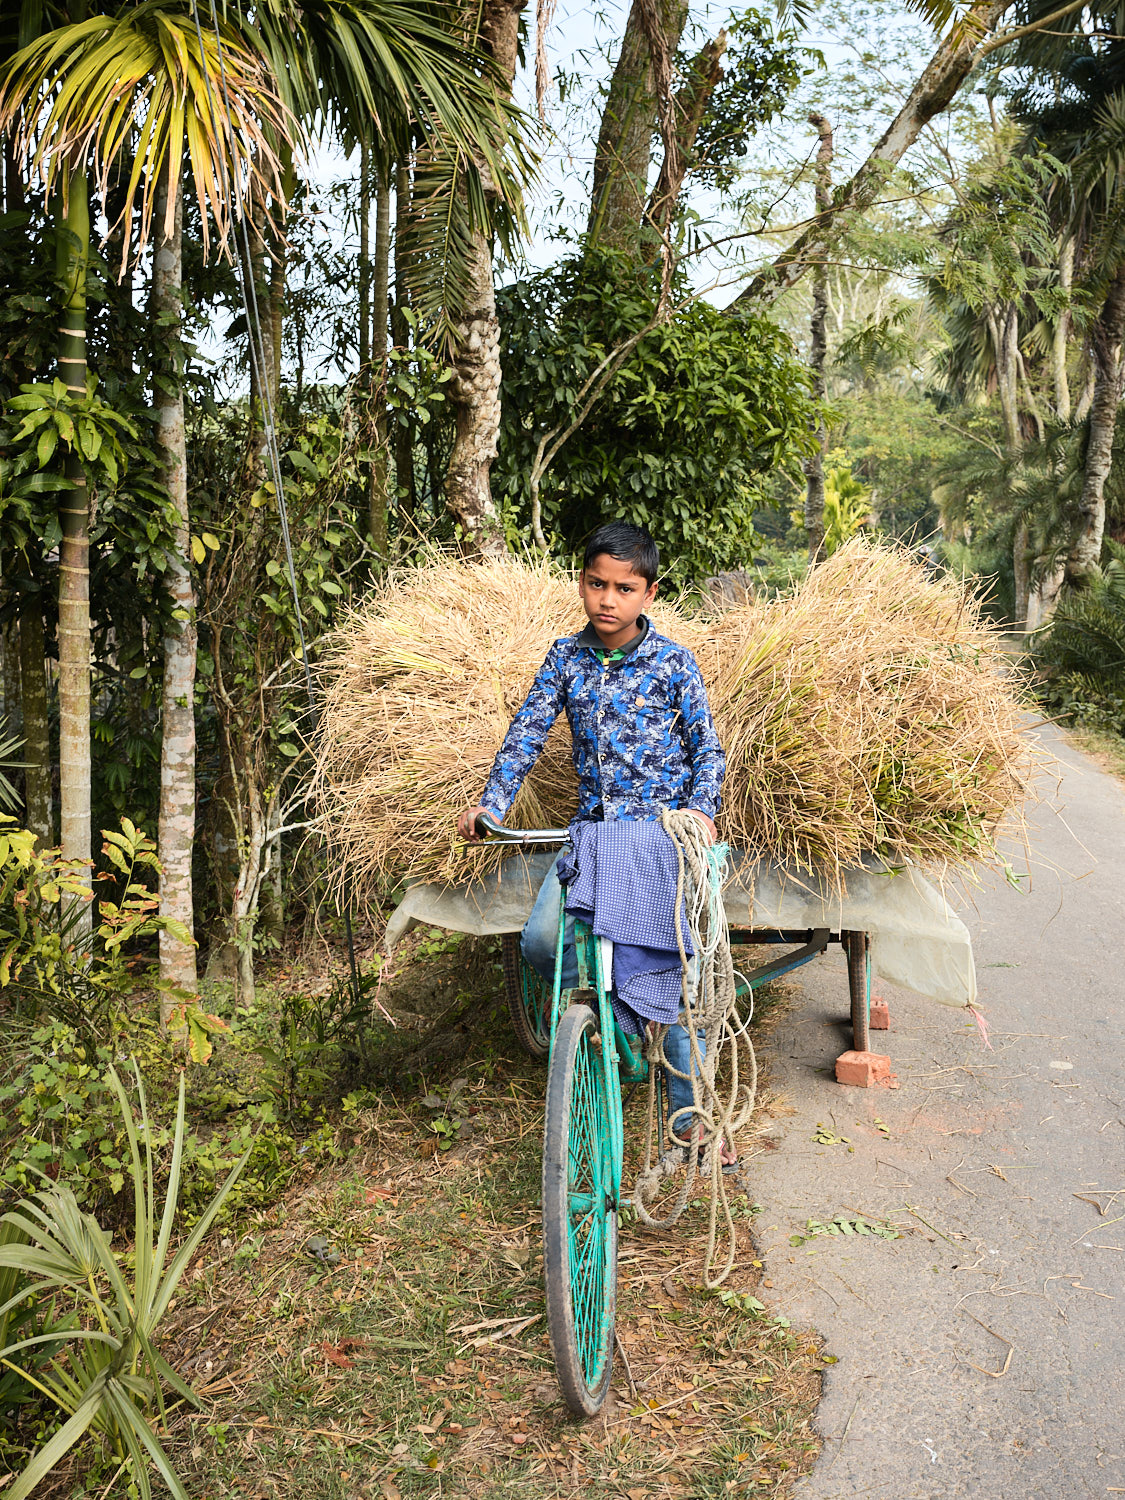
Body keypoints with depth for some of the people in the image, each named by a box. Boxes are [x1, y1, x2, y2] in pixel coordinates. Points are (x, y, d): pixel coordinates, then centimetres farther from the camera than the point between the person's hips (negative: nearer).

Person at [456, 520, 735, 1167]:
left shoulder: (673, 662, -4)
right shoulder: (567, 656, 4)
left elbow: (708, 748, 0)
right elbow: (528, 731, 3)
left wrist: (701, 810, -18)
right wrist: (492, 803, -9)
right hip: (592, 828, 3)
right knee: (541, 941, -14)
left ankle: (691, 1116, 9)